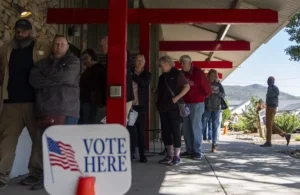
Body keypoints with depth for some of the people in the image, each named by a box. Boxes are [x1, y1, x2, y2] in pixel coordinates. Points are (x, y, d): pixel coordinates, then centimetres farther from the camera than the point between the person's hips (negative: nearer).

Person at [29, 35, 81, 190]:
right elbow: (33, 79, 2)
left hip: (67, 109, -4)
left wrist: (47, 76, 4)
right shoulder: (43, 63, 19)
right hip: (46, 110, 4)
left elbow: (66, 76, -11)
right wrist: (57, 80, -6)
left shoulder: (73, 61, 8)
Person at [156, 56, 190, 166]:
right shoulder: (162, 77, 16)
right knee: (165, 131, 7)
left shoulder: (177, 74, -2)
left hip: (174, 107, -7)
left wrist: (177, 98, -15)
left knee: (175, 131, -3)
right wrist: (158, 103, 11)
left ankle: (177, 156, 2)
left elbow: (187, 87, -7)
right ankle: (170, 155, 15)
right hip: (163, 107, 7)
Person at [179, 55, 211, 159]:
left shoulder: (198, 73, -7)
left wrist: (200, 98, 5)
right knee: (186, 128, 6)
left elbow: (207, 90, -4)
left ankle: (197, 151, 1)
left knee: (196, 127, -5)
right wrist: (181, 100, 6)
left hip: (196, 104, -6)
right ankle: (190, 150, 14)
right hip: (184, 104, 6)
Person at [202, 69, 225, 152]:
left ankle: (214, 145, 4)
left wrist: (216, 92, -11)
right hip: (206, 108, -2)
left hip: (216, 108, 2)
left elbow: (223, 95, 5)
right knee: (202, 125, -5)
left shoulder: (218, 84, 8)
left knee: (215, 126, 1)